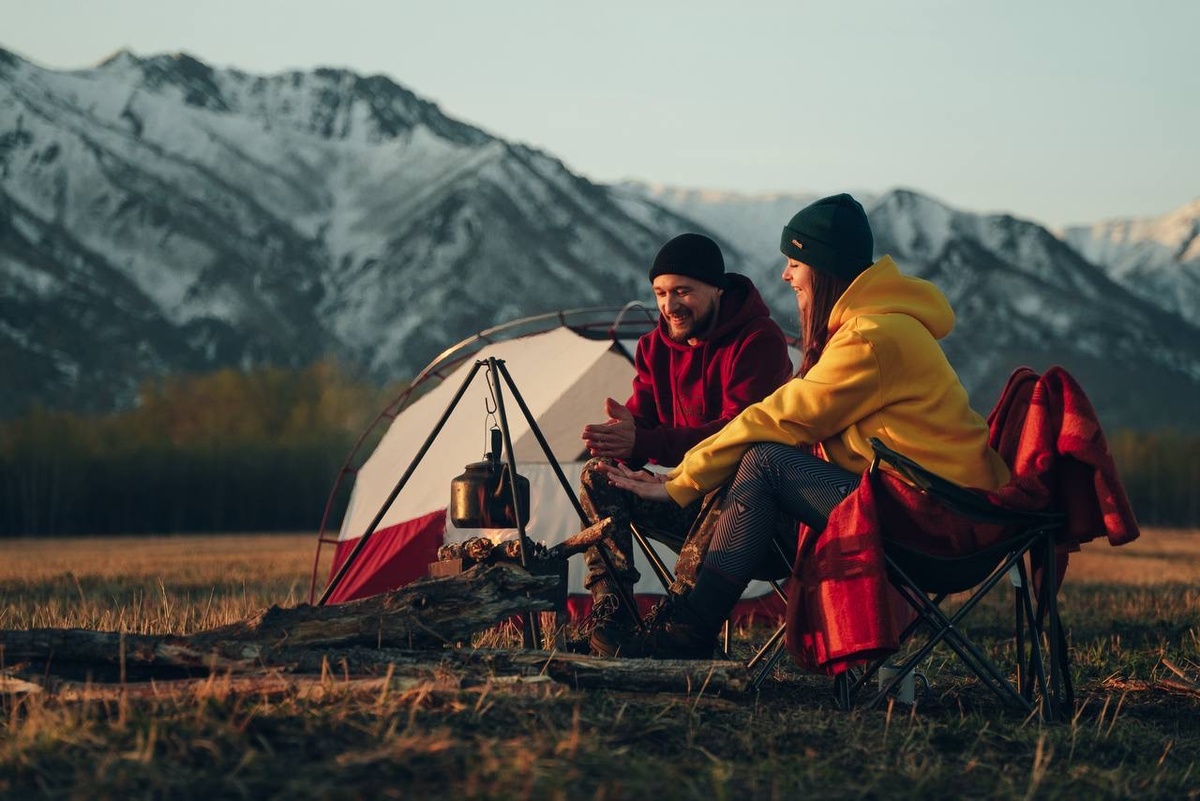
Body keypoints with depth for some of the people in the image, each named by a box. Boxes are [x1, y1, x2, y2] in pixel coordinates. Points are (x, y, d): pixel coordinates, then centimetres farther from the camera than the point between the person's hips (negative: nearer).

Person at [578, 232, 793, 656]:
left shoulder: (759, 340, -16)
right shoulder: (658, 346, 9)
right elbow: (639, 416, 2)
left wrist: (643, 442, -40)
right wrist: (616, 441, -26)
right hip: (689, 492, 7)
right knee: (600, 478, -11)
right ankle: (611, 618, -18)